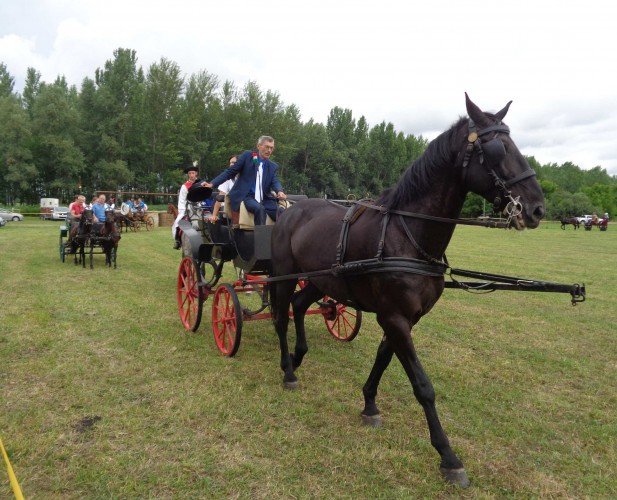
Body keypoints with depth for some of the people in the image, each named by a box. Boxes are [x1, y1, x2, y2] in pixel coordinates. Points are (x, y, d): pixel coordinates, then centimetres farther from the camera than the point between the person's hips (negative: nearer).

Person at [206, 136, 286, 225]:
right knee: (259, 208, -34)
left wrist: (280, 191, -26)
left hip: (263, 199, 4)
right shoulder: (247, 156, 3)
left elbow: (275, 182, -1)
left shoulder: (273, 166, 13)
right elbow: (230, 172, 2)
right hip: (245, 196, -4)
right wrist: (212, 183, -9)